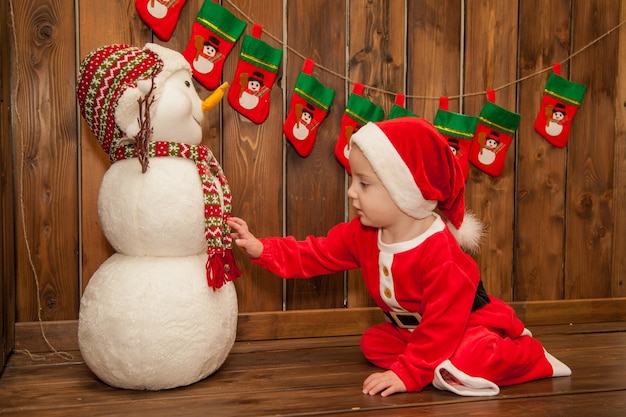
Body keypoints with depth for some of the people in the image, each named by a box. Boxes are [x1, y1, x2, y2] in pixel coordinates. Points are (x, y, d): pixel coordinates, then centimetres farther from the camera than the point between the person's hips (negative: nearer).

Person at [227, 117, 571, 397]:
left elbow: (443, 324, -31)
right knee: (373, 343, -4)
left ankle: (524, 356, -3)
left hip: (472, 325, -8)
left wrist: (408, 374, -32)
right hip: (412, 328, 8)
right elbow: (316, 255, -6)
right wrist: (261, 249, -16)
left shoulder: (439, 252, -34)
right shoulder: (363, 233, -11)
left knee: (458, 369, -33)